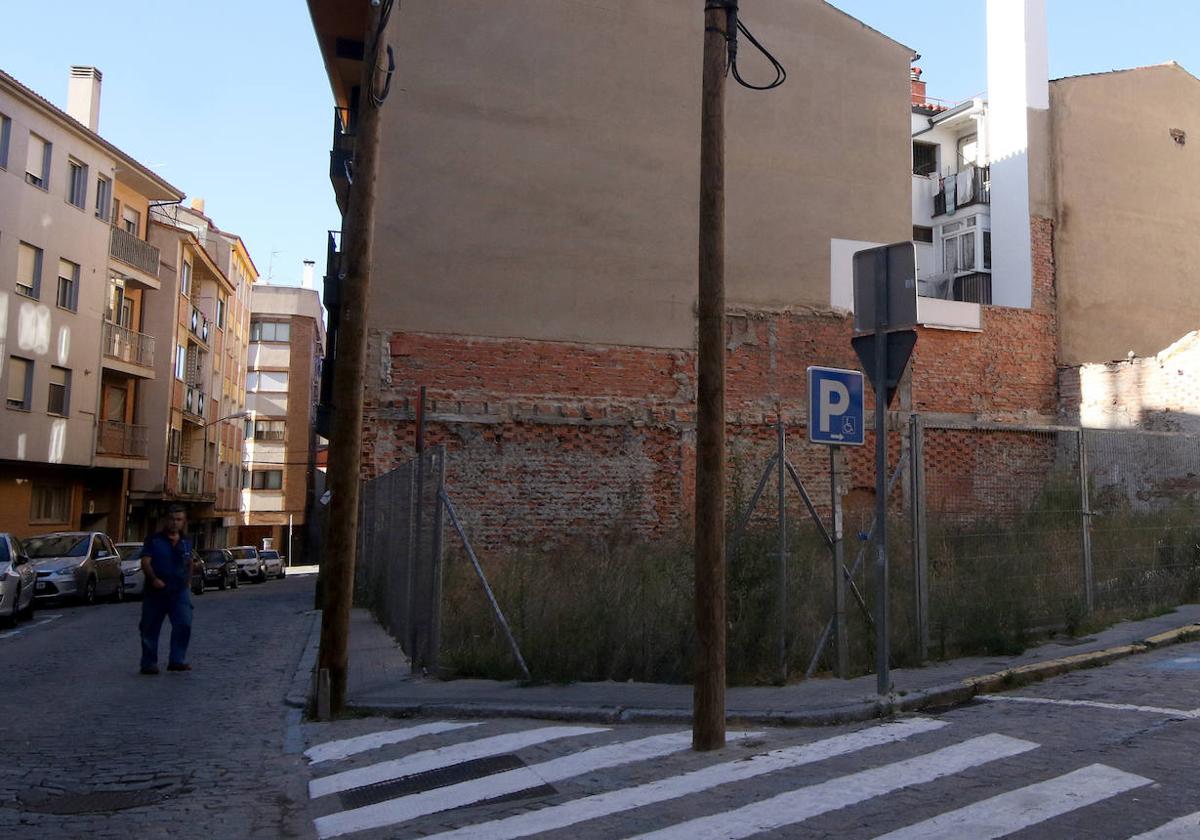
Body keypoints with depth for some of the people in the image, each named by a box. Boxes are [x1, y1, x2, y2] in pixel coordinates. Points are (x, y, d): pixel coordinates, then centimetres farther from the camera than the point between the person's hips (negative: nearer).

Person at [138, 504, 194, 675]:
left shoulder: (186, 542, 11)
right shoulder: (154, 540, -1)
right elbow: (145, 562, -10)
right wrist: (153, 579, -24)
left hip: (180, 591, 2)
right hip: (156, 591, -2)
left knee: (184, 624, -13)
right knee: (150, 629, 6)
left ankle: (177, 660, -6)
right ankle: (148, 664, 18)